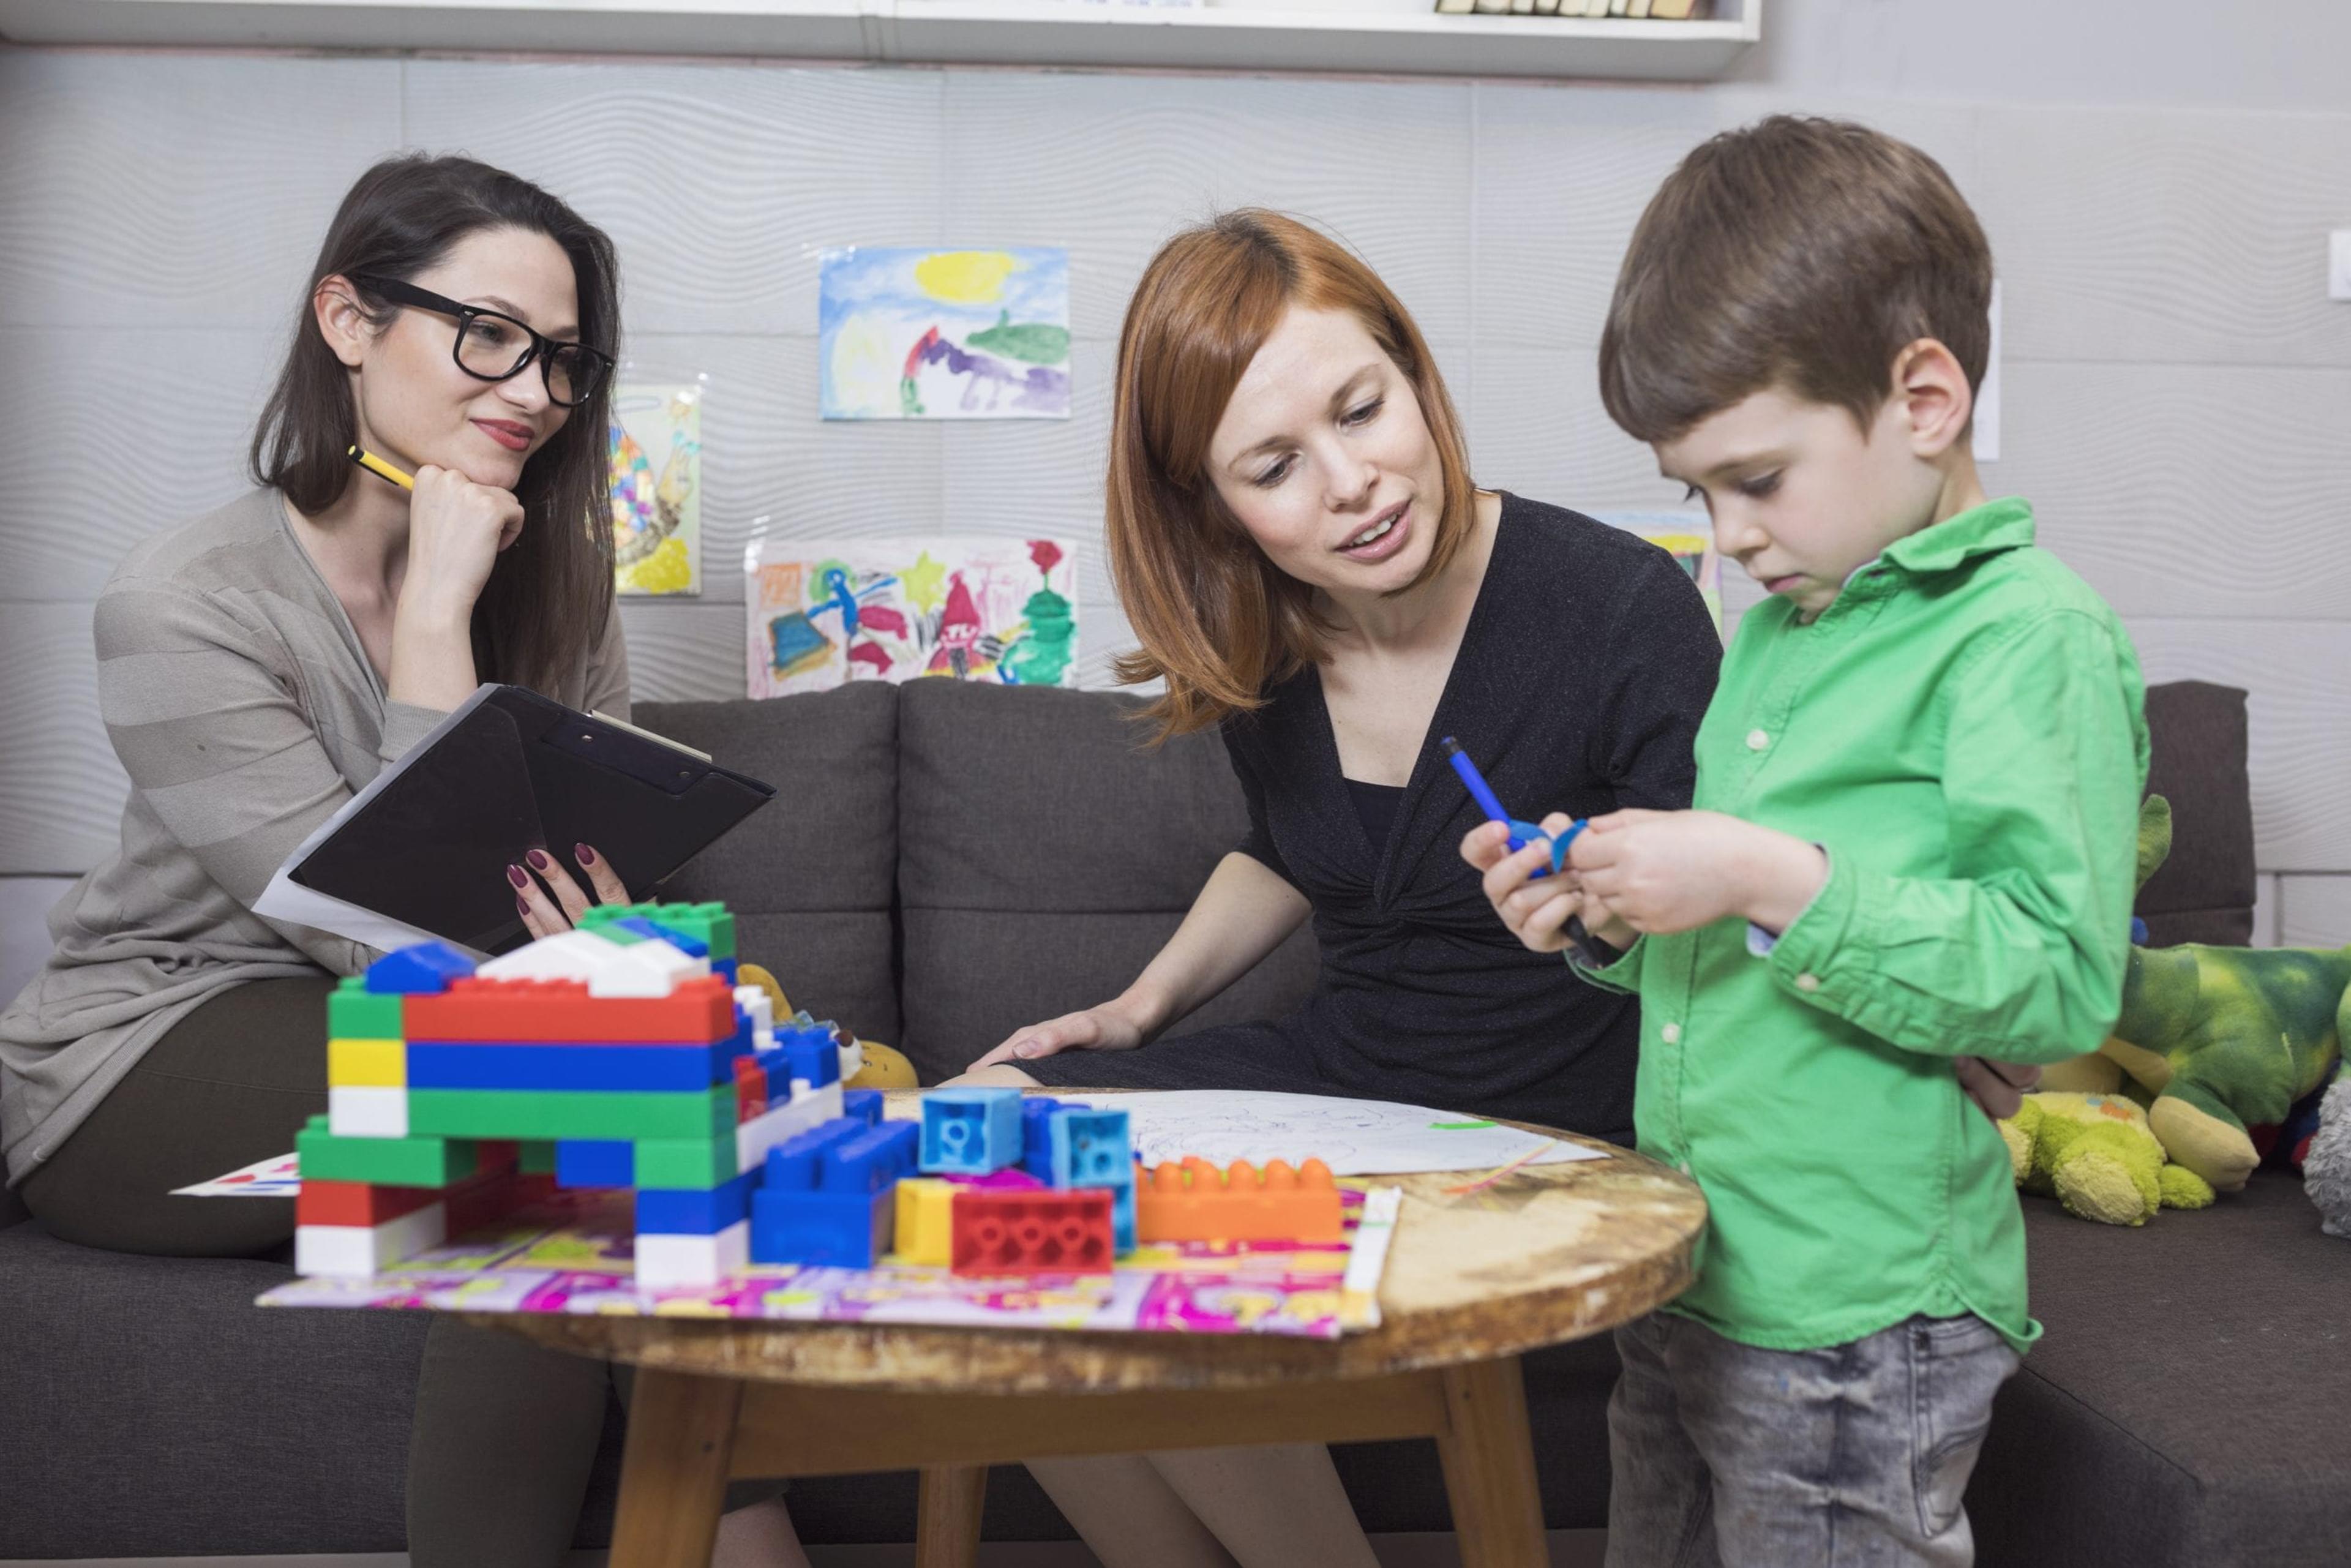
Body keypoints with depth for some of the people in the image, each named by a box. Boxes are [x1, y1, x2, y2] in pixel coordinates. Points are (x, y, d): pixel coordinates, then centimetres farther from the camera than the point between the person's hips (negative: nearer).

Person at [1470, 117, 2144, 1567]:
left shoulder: (2032, 634, -13)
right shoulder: (1779, 626, 12)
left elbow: (2060, 981, -22)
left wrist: (1773, 884, -26)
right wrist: (1613, 918, 3)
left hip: (1852, 1329, -8)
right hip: (1683, 1284, 8)